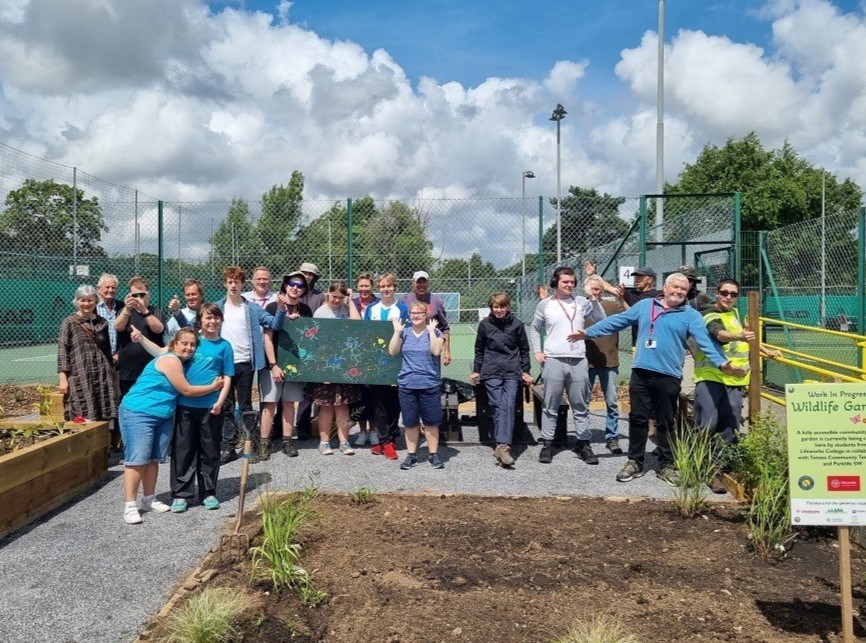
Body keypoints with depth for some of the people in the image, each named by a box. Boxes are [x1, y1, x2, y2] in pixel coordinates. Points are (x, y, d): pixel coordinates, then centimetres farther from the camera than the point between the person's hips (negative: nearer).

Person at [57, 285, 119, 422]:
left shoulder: (102, 323, 13)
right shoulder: (69, 323, 1)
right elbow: (62, 352, -3)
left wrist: (112, 374, 19)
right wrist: (63, 379, -10)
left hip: (102, 377, 4)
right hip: (80, 378, -4)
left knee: (102, 419, 3)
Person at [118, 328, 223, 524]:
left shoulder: (180, 362, 13)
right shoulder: (170, 360, -16)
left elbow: (184, 390, 13)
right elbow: (186, 390, -14)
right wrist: (213, 386, -4)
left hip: (163, 416, 9)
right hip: (138, 413, -9)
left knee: (154, 459, 10)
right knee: (137, 459, -10)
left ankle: (149, 500, 19)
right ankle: (130, 506, -6)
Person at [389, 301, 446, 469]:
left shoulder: (434, 332, 1)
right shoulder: (404, 332, 8)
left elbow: (436, 351, -15)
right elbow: (392, 351, -3)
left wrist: (431, 331, -14)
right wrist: (397, 331, -7)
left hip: (430, 384, -2)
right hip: (407, 384, 2)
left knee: (431, 422, 5)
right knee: (410, 422, 9)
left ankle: (433, 454, 16)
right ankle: (411, 455, 19)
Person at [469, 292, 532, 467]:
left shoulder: (516, 324, 5)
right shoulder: (485, 324, 6)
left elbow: (524, 349, 13)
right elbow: (479, 349, 16)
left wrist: (526, 371, 11)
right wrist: (476, 371, 16)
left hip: (512, 372, 0)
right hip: (491, 372, 0)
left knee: (508, 405, -13)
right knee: (498, 406, -9)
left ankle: (502, 446, -19)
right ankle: (503, 446, -9)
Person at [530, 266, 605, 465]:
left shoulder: (581, 302, 7)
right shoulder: (545, 304, 5)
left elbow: (601, 321, 3)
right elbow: (535, 329, 15)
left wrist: (594, 300, -6)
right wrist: (537, 351, 5)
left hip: (578, 361, 2)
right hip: (553, 360, -1)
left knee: (581, 406, 8)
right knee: (551, 406, 4)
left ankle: (583, 443, 17)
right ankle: (547, 443, 12)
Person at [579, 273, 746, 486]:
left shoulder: (691, 315, 3)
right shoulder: (644, 305, 10)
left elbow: (705, 340, -9)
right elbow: (617, 321, 13)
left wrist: (721, 362, -25)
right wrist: (588, 332, 11)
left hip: (668, 376, -2)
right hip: (640, 373, 2)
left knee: (665, 422, 8)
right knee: (638, 418, 8)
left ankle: (666, 465, 21)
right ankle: (635, 462, 20)